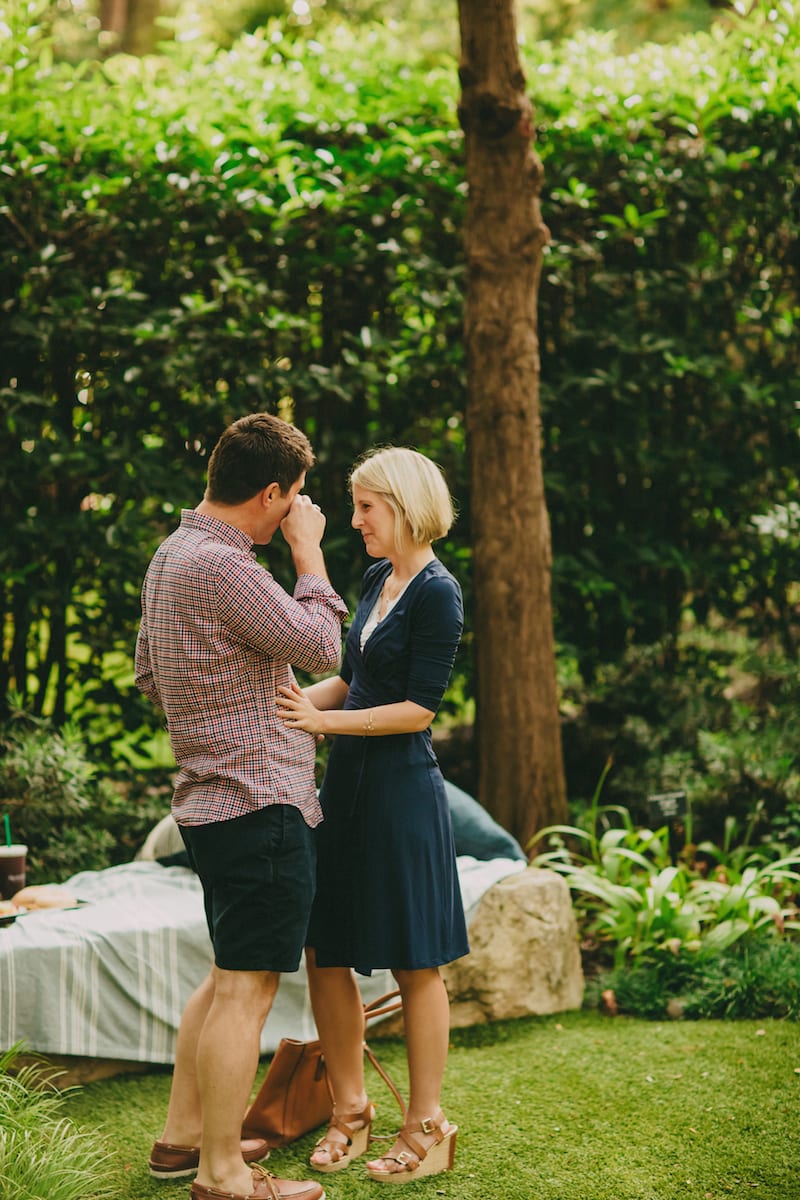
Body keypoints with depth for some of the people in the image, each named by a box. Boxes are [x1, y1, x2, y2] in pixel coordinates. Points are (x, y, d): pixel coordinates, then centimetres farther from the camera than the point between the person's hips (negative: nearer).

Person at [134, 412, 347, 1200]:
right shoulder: (221, 566, -20)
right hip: (259, 802, -11)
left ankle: (183, 1136, 29)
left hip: (211, 801, 11)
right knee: (246, 989, -3)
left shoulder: (170, 556, 13)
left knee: (229, 979, 20)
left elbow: (149, 677, 21)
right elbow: (320, 647, -13)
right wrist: (307, 551, -5)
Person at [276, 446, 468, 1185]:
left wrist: (326, 720, -19)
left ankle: (427, 1128, 16)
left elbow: (418, 709, -16)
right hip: (347, 786, 8)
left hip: (402, 791, -8)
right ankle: (350, 1112, 25)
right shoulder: (379, 578, 12)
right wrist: (293, 703, 3)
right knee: (326, 955, 10)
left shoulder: (437, 593, -12)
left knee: (416, 964, 3)